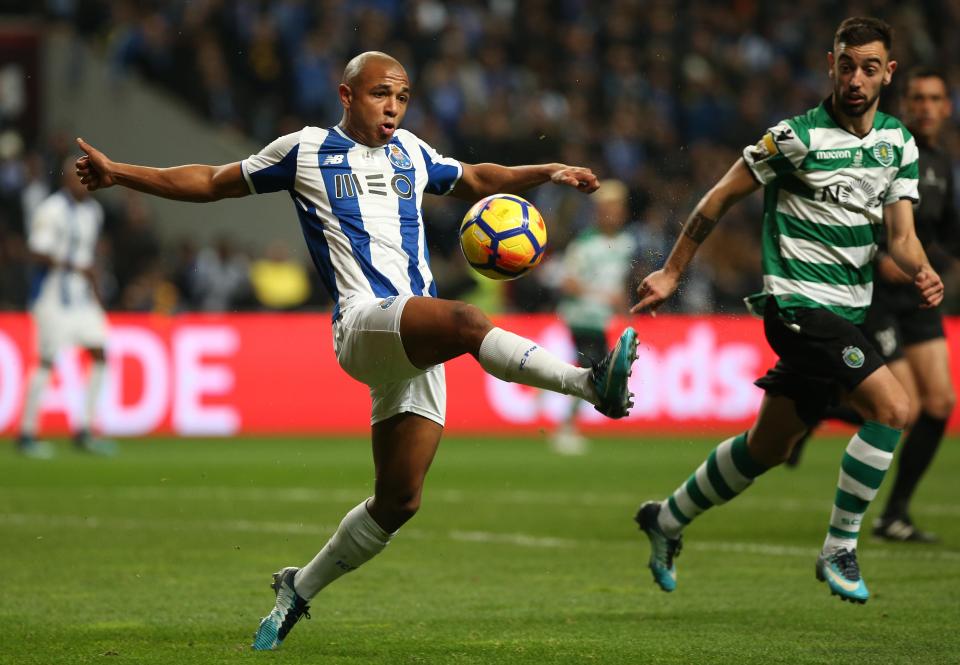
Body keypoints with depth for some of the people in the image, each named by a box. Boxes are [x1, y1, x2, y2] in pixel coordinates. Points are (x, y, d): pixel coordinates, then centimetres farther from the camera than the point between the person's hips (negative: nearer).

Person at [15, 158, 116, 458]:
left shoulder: (92, 211, 13)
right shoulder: (51, 210, -13)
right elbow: (37, 253, -18)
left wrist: (95, 295, 20)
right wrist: (72, 267, -25)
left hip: (81, 296, 8)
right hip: (53, 295, -8)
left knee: (99, 355, 2)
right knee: (47, 362, -7)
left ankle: (83, 433, 9)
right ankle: (27, 435, 2)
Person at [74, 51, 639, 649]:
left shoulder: (411, 153, 23)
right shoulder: (304, 151, 10)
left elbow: (477, 179, 40)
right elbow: (212, 183, 19)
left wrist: (547, 173, 27)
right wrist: (119, 173, 15)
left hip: (420, 344, 6)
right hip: (364, 324, -6)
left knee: (399, 501, 2)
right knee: (467, 321, -36)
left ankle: (299, 589, 19)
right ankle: (590, 384, -50)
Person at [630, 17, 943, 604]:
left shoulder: (898, 143, 6)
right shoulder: (796, 136, -13)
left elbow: (900, 235, 3)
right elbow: (722, 198, -4)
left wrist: (922, 271, -20)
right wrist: (672, 273, 1)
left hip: (847, 313, 7)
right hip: (799, 306, -7)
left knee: (768, 447, 16)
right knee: (893, 407, -22)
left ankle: (668, 519, 36)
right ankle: (839, 550, -12)